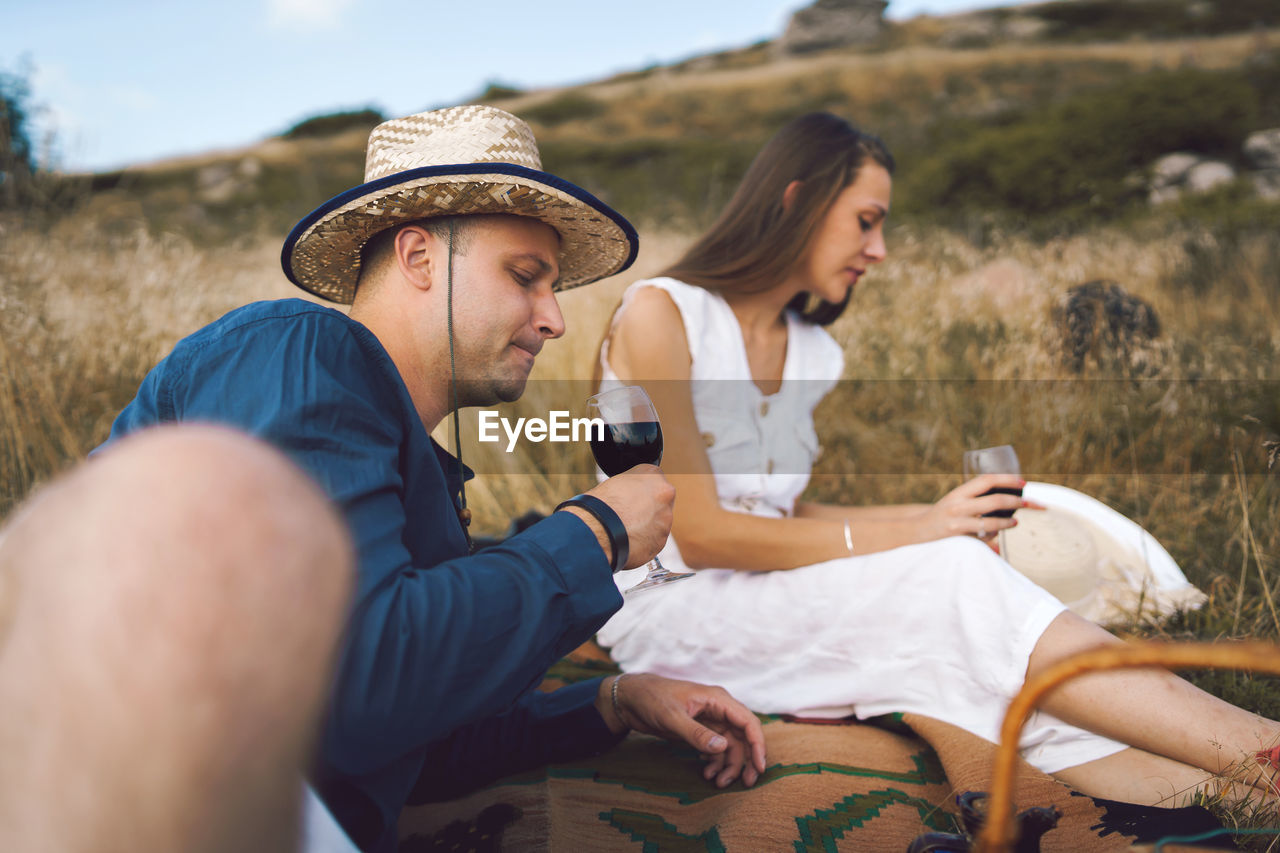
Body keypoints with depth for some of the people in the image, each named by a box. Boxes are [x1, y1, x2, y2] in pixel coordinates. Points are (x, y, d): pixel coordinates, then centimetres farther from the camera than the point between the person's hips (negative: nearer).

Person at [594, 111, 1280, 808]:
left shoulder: (812, 354, 12)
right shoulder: (659, 313, -11)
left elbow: (780, 513, 11)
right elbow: (697, 533, -17)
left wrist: (935, 515, -2)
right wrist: (913, 535, -17)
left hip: (773, 609, 6)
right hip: (665, 614, -6)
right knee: (957, 579, -27)